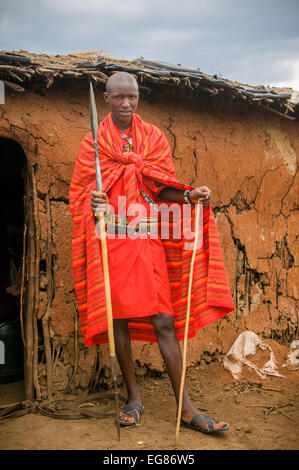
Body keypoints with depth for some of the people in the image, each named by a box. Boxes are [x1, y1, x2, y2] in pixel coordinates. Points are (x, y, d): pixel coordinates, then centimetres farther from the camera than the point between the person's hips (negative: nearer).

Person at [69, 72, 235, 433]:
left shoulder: (154, 138, 13)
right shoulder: (93, 143, 9)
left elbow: (161, 188, 8)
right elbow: (82, 194, 4)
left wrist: (189, 195, -12)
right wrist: (94, 206, -19)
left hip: (147, 242, 1)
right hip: (111, 242, 0)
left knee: (164, 322, -2)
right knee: (119, 318, 4)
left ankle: (186, 408, 4)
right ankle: (134, 396, 21)